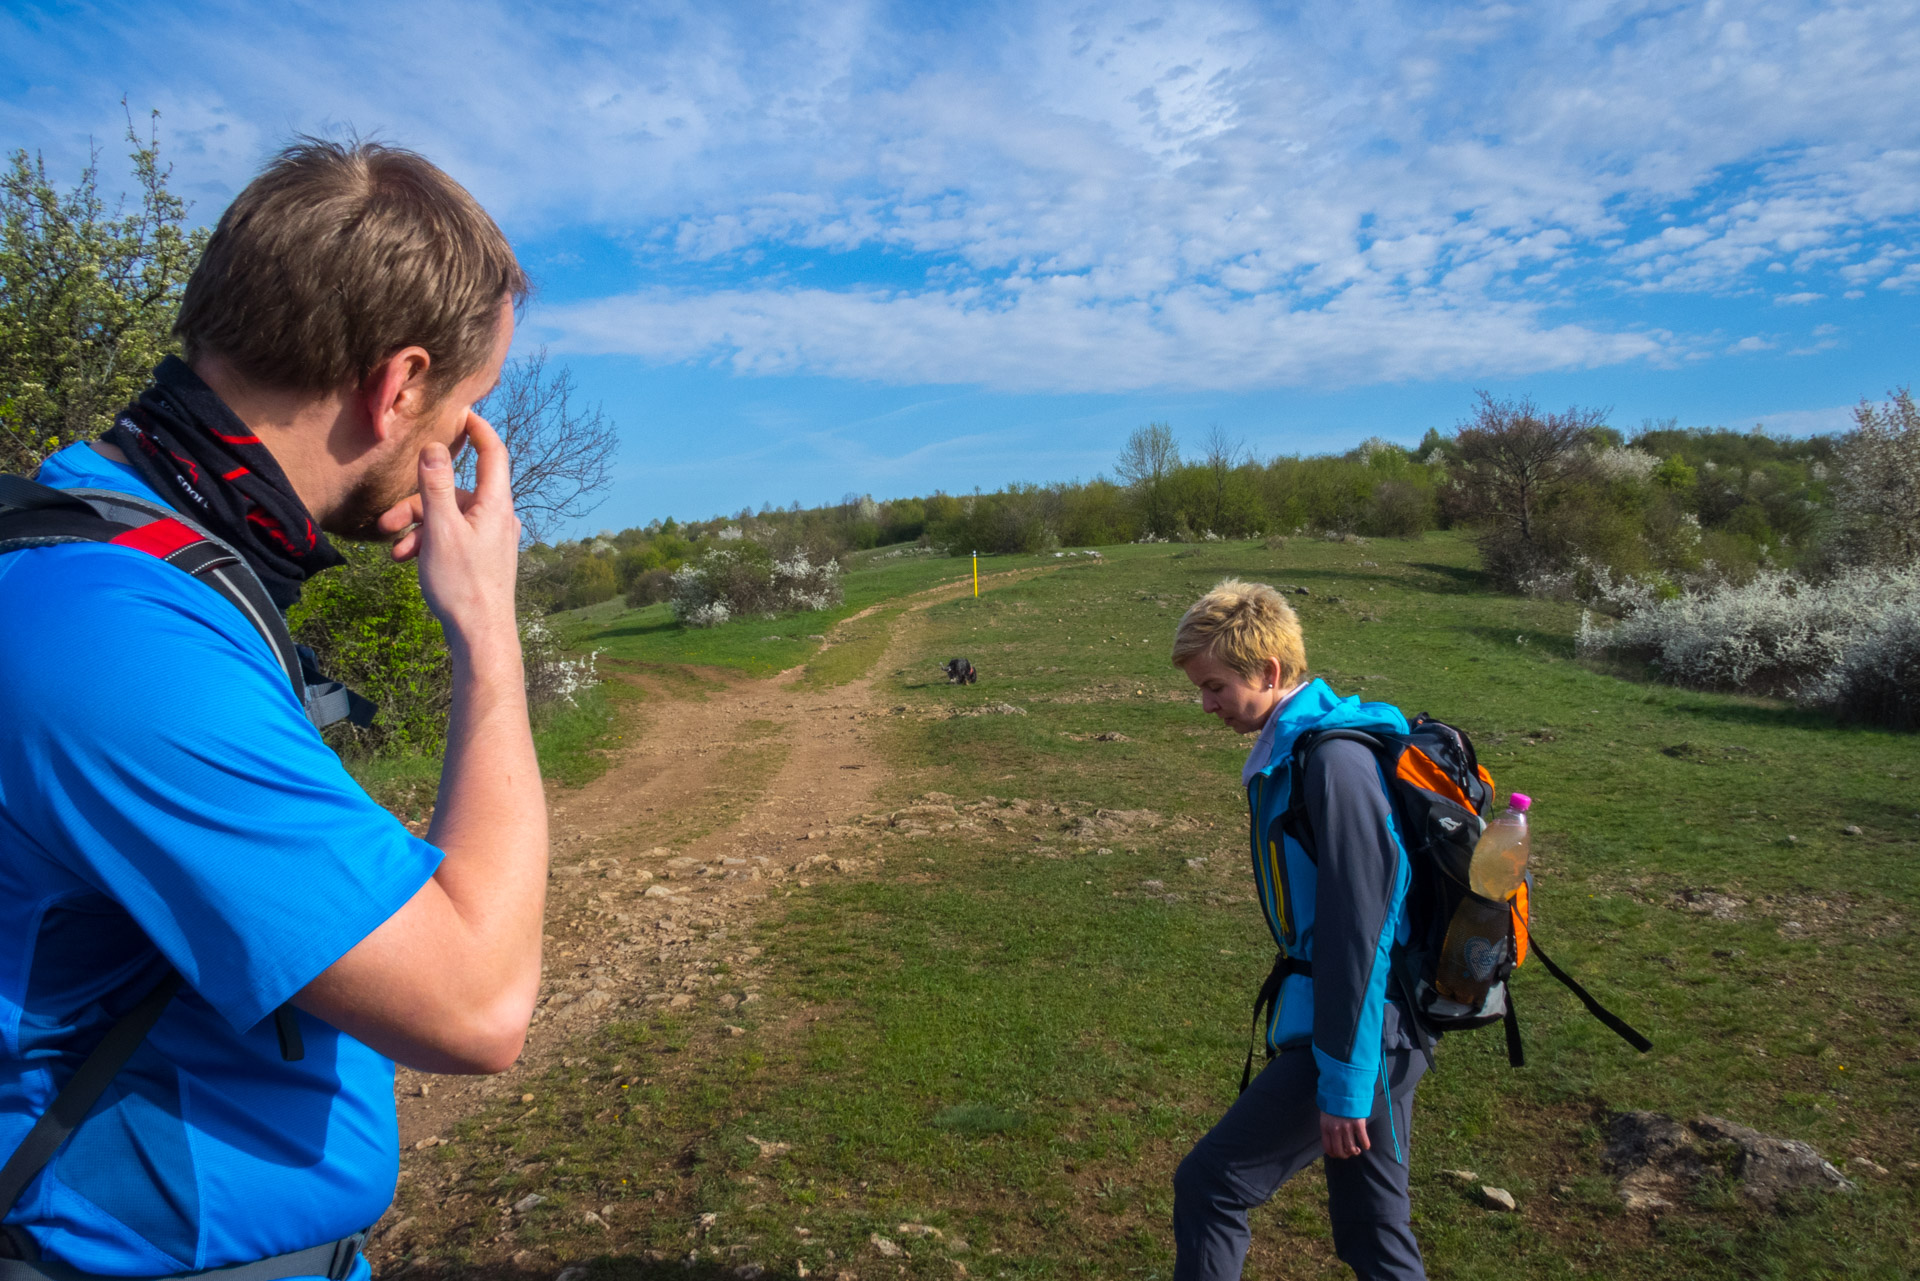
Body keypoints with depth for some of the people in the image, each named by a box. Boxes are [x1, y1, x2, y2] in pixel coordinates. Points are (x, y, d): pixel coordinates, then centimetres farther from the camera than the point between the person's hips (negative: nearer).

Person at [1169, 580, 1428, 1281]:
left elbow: (1360, 933, -23)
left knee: (1209, 1184, -3)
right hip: (1380, 1024, 10)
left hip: (1359, 1032, -10)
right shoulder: (1292, 745, 9)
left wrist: (1344, 1086, -19)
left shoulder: (1333, 762, -22)